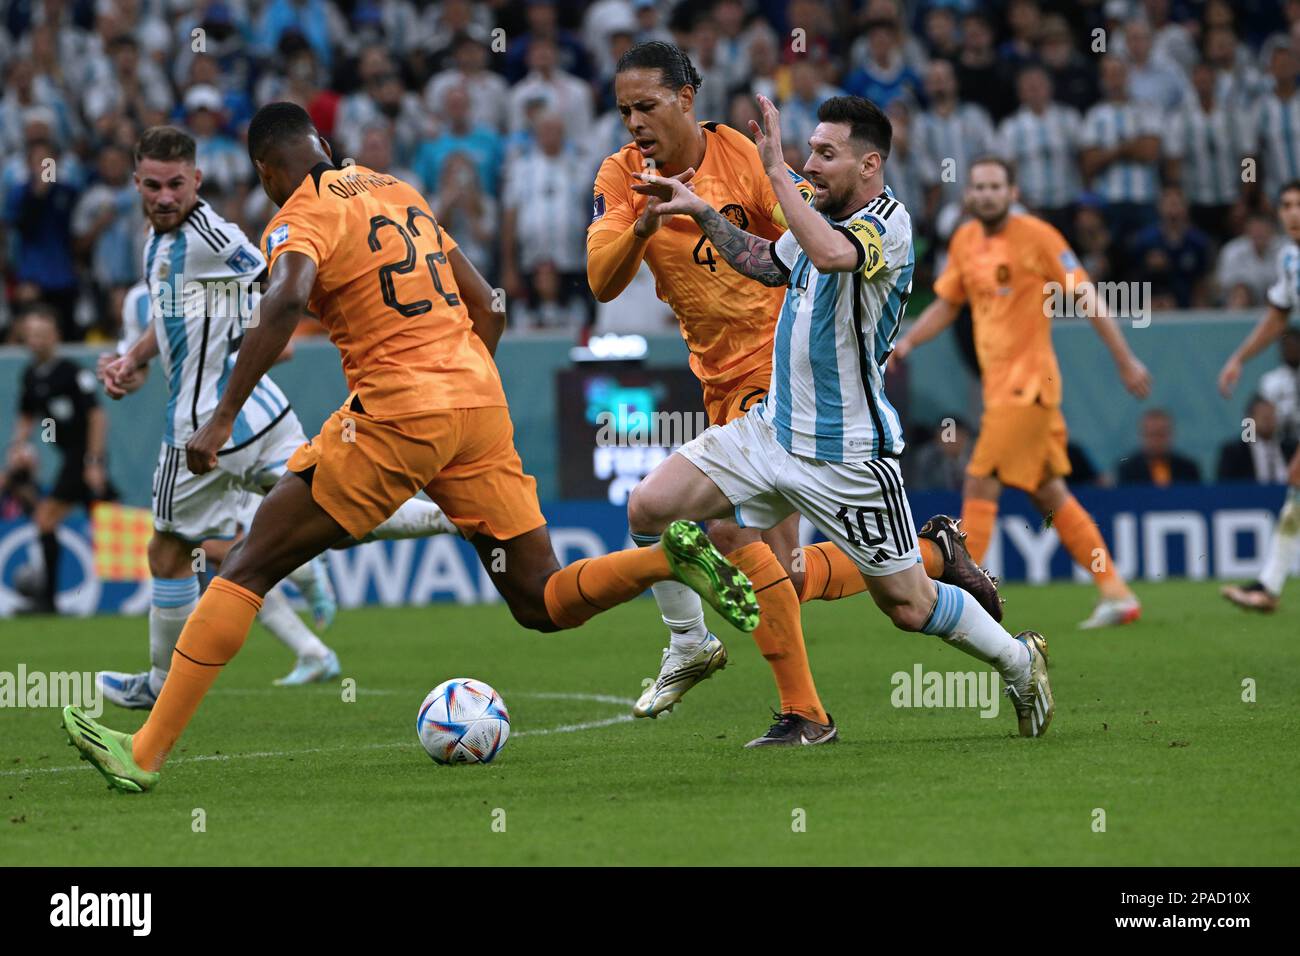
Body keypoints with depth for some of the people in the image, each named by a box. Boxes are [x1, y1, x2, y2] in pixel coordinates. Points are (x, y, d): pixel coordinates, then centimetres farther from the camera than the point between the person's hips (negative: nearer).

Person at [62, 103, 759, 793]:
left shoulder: (302, 215, -3)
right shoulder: (400, 192, 20)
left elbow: (285, 300, -24)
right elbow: (485, 307, 22)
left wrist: (223, 418, -26)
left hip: (399, 413, -7)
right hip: (480, 400, 7)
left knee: (249, 568, -1)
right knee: (543, 604, 13)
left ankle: (146, 753, -6)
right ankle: (674, 557, -10)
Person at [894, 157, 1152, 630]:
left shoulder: (1035, 236, -11)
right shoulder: (965, 241, 10)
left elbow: (1087, 298, -8)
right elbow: (946, 303, 22)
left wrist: (1126, 360, -7)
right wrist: (906, 343, 6)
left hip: (1027, 383, -8)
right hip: (999, 382, 8)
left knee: (979, 484, -12)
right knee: (1049, 493, 10)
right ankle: (1116, 594, 17)